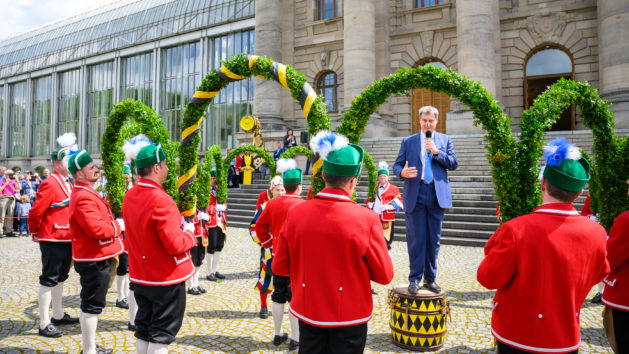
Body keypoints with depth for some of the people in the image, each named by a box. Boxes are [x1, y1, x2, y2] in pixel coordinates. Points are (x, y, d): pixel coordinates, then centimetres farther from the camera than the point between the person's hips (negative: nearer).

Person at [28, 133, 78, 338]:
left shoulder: (67, 184, 11)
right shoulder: (49, 184, -17)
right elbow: (35, 212, -17)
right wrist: (35, 233, -4)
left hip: (66, 239, 9)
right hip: (52, 241, -9)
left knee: (60, 277, 19)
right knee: (48, 280, -1)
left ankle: (58, 315, 33)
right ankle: (44, 325, 8)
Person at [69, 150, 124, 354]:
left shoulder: (85, 193, 12)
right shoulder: (83, 198, -22)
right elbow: (97, 229, -29)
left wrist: (113, 225, 8)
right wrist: (118, 226, -14)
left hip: (93, 257, 11)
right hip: (94, 261, -11)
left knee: (90, 304, 20)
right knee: (92, 306, 0)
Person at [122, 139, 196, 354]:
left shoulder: (129, 196, 3)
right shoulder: (161, 200, -25)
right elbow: (175, 246, -25)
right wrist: (189, 232, -6)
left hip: (140, 276, 8)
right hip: (166, 278, -8)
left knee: (144, 328, 18)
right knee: (162, 333, 4)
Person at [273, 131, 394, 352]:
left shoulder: (295, 214, -11)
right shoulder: (367, 220, -19)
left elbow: (280, 267, -3)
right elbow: (384, 275, -11)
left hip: (307, 314, 3)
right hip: (349, 318, -2)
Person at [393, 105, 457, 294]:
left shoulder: (445, 140, 12)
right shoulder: (408, 141, 9)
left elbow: (454, 164, 5)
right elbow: (397, 165, 7)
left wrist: (437, 152, -9)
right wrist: (402, 172, -16)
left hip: (437, 194, 2)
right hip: (415, 193, -1)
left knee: (434, 239, 8)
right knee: (416, 239, -1)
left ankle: (430, 279, 20)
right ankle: (415, 279, 10)